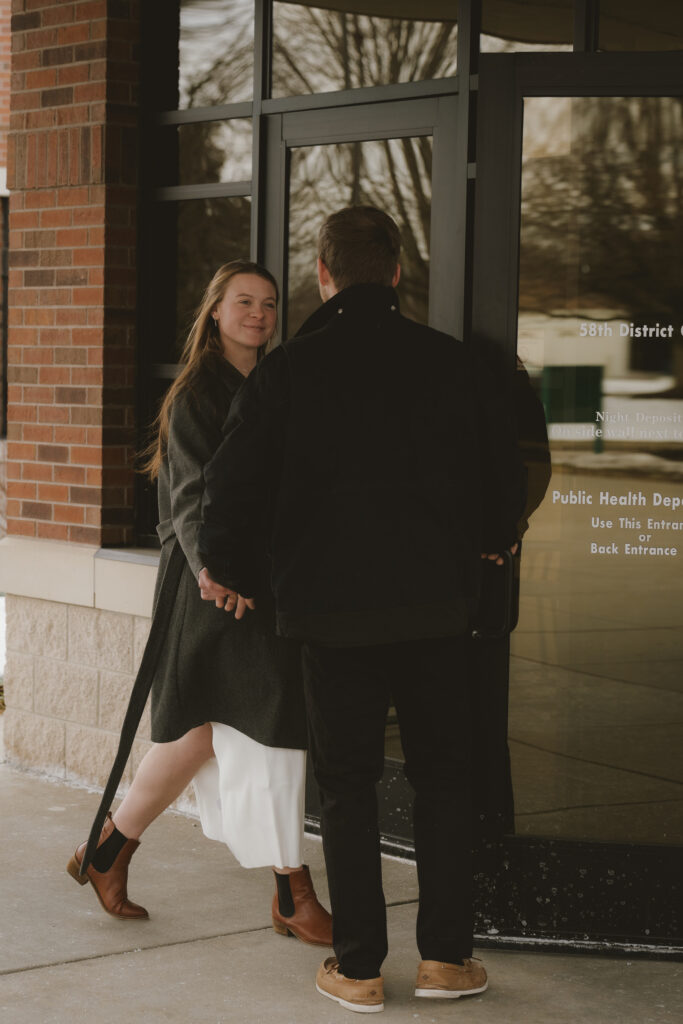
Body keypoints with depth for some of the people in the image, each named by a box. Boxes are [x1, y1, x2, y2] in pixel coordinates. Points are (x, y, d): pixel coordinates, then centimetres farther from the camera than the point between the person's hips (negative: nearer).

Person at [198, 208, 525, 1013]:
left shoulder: (290, 367, -5)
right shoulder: (448, 359, 1)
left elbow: (235, 479, -6)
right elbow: (503, 461, 9)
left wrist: (227, 569, 12)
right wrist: (488, 539, 29)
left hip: (331, 607, -1)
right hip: (435, 605, 2)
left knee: (348, 785, 7)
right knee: (441, 775, 12)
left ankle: (358, 968, 9)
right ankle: (444, 954, 13)